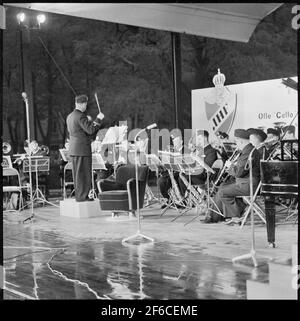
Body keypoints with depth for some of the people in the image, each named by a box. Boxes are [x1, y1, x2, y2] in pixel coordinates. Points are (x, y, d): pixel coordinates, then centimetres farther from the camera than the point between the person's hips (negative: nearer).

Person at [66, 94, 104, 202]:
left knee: (77, 173, 13)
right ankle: (82, 196, -1)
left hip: (73, 149, 9)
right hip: (82, 149, -9)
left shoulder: (69, 116, 13)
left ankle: (79, 195, 19)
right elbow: (90, 130, -20)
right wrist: (98, 119, -10)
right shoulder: (81, 116, -15)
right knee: (84, 173, -3)